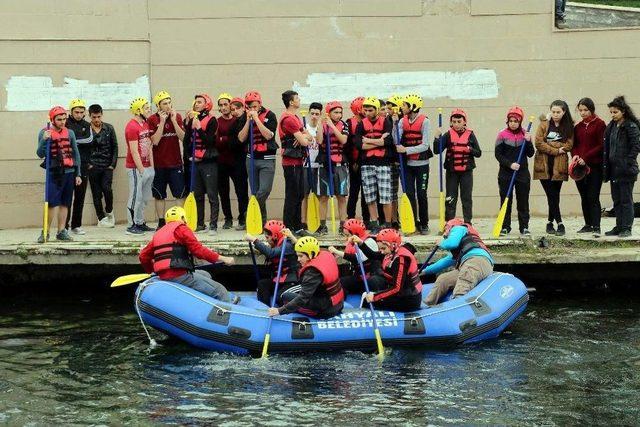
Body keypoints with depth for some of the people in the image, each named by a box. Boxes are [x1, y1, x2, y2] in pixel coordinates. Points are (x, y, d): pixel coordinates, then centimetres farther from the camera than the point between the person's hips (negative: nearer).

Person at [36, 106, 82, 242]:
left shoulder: (70, 133, 9)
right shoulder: (44, 132, -1)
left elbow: (76, 154, 13)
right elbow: (40, 154, -5)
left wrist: (78, 174, 10)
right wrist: (44, 140, -22)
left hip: (69, 172, 4)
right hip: (53, 173, -4)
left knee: (65, 203, 7)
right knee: (52, 203, -9)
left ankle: (61, 231, 14)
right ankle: (45, 232, 0)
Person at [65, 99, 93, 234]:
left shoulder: (86, 125, 14)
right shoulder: (66, 124, 2)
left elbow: (90, 140, -4)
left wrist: (74, 140, -12)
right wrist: (82, 141, -15)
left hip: (83, 166, 4)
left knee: (80, 196, 6)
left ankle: (76, 225, 14)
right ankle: (65, 225, -1)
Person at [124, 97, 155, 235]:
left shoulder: (145, 125, 14)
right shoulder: (132, 127, -15)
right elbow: (134, 152, -17)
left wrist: (151, 167, 11)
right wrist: (141, 170, -16)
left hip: (147, 167, 9)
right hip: (136, 168, -9)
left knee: (145, 198, 14)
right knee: (136, 197, -4)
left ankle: (140, 223, 23)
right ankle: (131, 225, 3)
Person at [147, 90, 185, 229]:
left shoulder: (177, 117, 4)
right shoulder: (152, 120, -4)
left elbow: (182, 137, -3)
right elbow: (155, 141, -13)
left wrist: (173, 120, -12)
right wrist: (162, 122, -16)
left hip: (176, 163, 1)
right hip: (159, 164, -1)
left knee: (181, 194, -2)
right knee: (160, 196, 6)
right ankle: (161, 222, 15)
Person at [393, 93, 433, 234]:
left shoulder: (424, 121, -10)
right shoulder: (402, 121, 3)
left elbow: (425, 145, -15)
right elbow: (396, 141, -8)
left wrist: (406, 150, -19)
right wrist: (395, 124, -17)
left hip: (422, 164, -4)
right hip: (407, 164, 4)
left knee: (421, 195, 2)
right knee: (409, 194, 2)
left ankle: (424, 224, 14)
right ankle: (413, 223, 10)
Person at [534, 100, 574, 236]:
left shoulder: (568, 127, 7)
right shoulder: (544, 124, 3)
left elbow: (569, 145, -3)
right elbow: (538, 143, -6)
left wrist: (550, 144, -12)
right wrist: (556, 150, -11)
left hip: (559, 166, 1)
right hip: (544, 165, -1)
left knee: (554, 195, 2)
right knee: (552, 195, -6)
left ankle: (550, 222, 14)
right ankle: (559, 224, -5)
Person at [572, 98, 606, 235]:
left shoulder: (599, 124, -2)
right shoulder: (578, 126, 14)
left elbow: (601, 145, -7)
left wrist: (585, 158, -15)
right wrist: (575, 155, -6)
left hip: (594, 166, -5)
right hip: (580, 166, 5)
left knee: (593, 197, -11)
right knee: (584, 197, 8)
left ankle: (596, 227, -12)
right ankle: (588, 225, 15)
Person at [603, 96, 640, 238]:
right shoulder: (611, 127, 13)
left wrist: (628, 163, -17)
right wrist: (606, 165, 10)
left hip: (626, 170, -8)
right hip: (613, 169, 8)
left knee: (626, 199, -3)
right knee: (616, 200, 11)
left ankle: (626, 228, 1)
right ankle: (619, 226, 17)